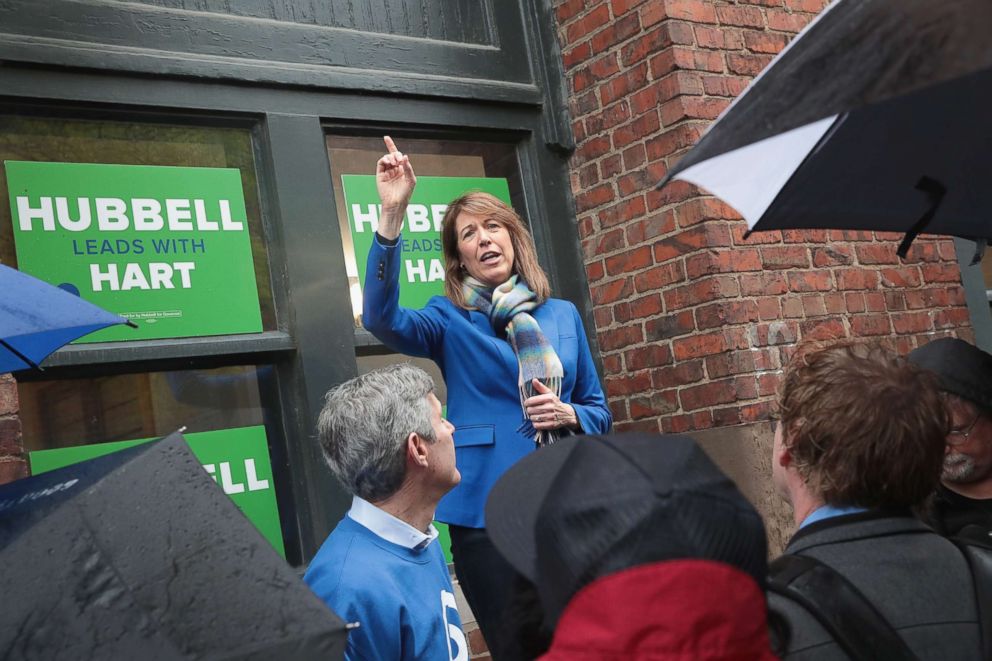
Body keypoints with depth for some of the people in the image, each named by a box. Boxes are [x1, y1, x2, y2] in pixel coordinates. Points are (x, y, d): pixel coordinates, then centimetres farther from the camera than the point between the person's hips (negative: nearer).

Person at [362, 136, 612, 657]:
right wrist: (392, 215, -30)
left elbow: (599, 410, 15)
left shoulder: (562, 315, 10)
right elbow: (383, 319, -21)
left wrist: (568, 415, -9)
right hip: (488, 515, -3)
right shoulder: (450, 320, 1)